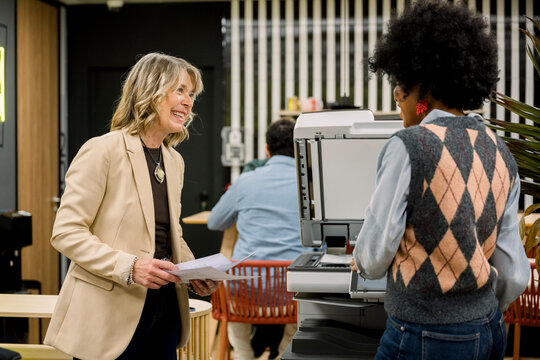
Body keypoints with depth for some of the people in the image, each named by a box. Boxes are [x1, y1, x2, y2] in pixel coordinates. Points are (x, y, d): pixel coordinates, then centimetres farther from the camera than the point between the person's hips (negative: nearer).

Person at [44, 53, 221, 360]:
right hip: (112, 311, -7)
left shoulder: (175, 161, 13)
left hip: (164, 308, 7)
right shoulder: (103, 151, -10)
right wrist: (129, 266, -24)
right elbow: (66, 233, -14)